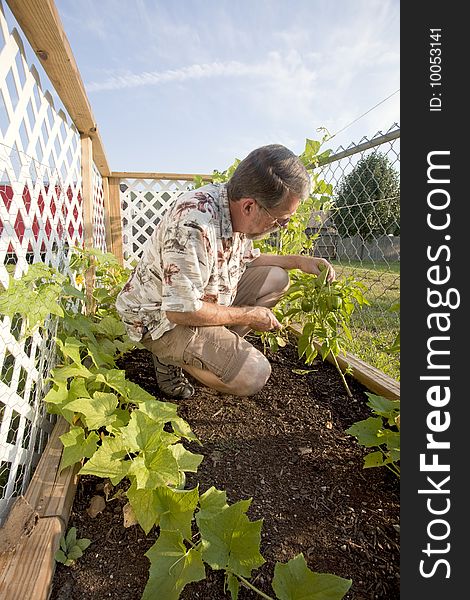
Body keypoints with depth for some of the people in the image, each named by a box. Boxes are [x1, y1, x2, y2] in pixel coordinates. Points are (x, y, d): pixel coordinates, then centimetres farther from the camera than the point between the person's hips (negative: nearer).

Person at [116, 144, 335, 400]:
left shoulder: (236, 210, -5)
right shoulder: (194, 224, -34)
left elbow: (247, 258, 15)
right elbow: (181, 311, -31)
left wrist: (297, 261, 2)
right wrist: (248, 315, -18)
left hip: (204, 297, 9)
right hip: (162, 315, -8)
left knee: (275, 278, 1)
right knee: (252, 375, -23)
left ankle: (218, 346, 0)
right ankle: (170, 357, 0)